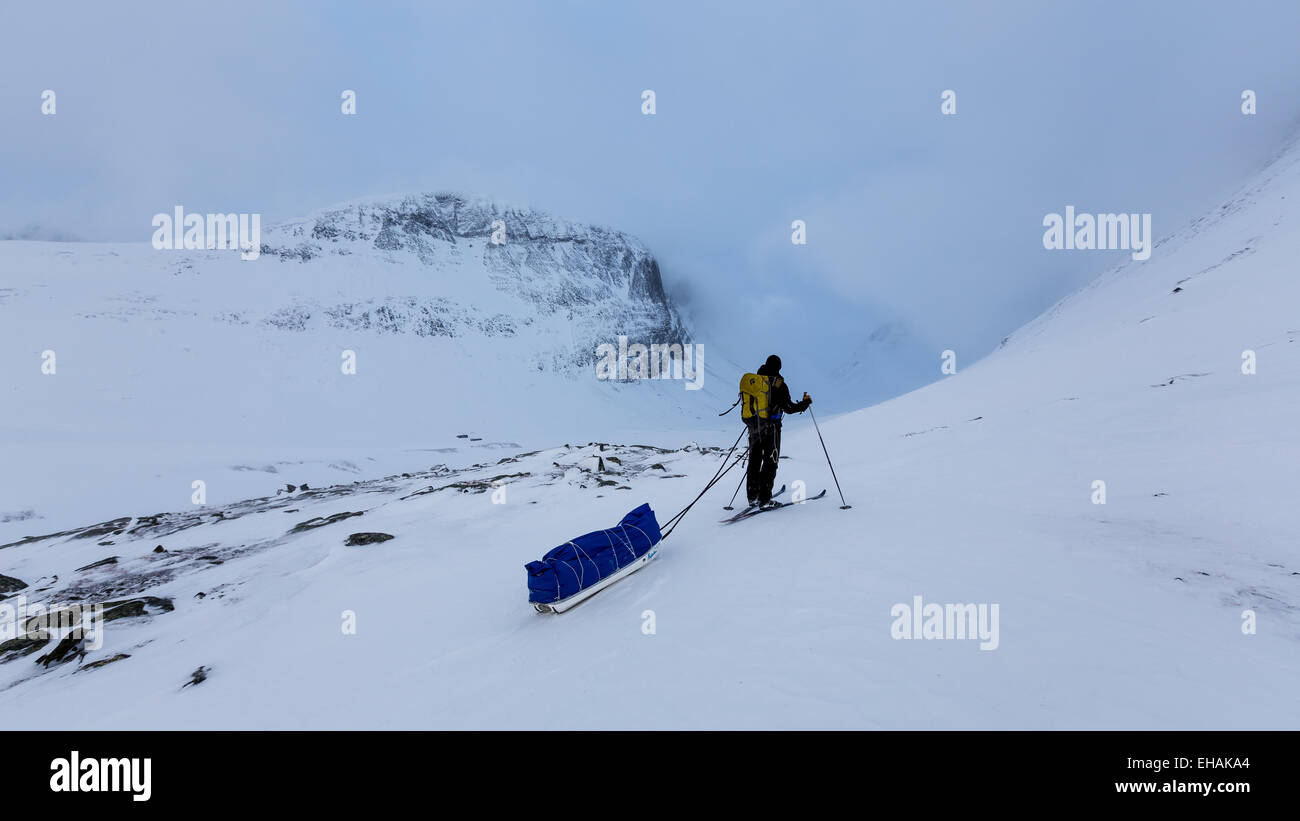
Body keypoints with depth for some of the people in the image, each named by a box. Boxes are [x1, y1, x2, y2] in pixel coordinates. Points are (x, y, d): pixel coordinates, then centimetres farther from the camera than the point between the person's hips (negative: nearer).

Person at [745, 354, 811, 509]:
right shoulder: (779, 384, -11)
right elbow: (789, 408, -13)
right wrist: (805, 403, 3)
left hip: (753, 425, 5)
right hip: (771, 427, -5)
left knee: (754, 460, 13)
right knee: (770, 461, 2)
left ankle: (752, 497, 16)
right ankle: (764, 499, -1)